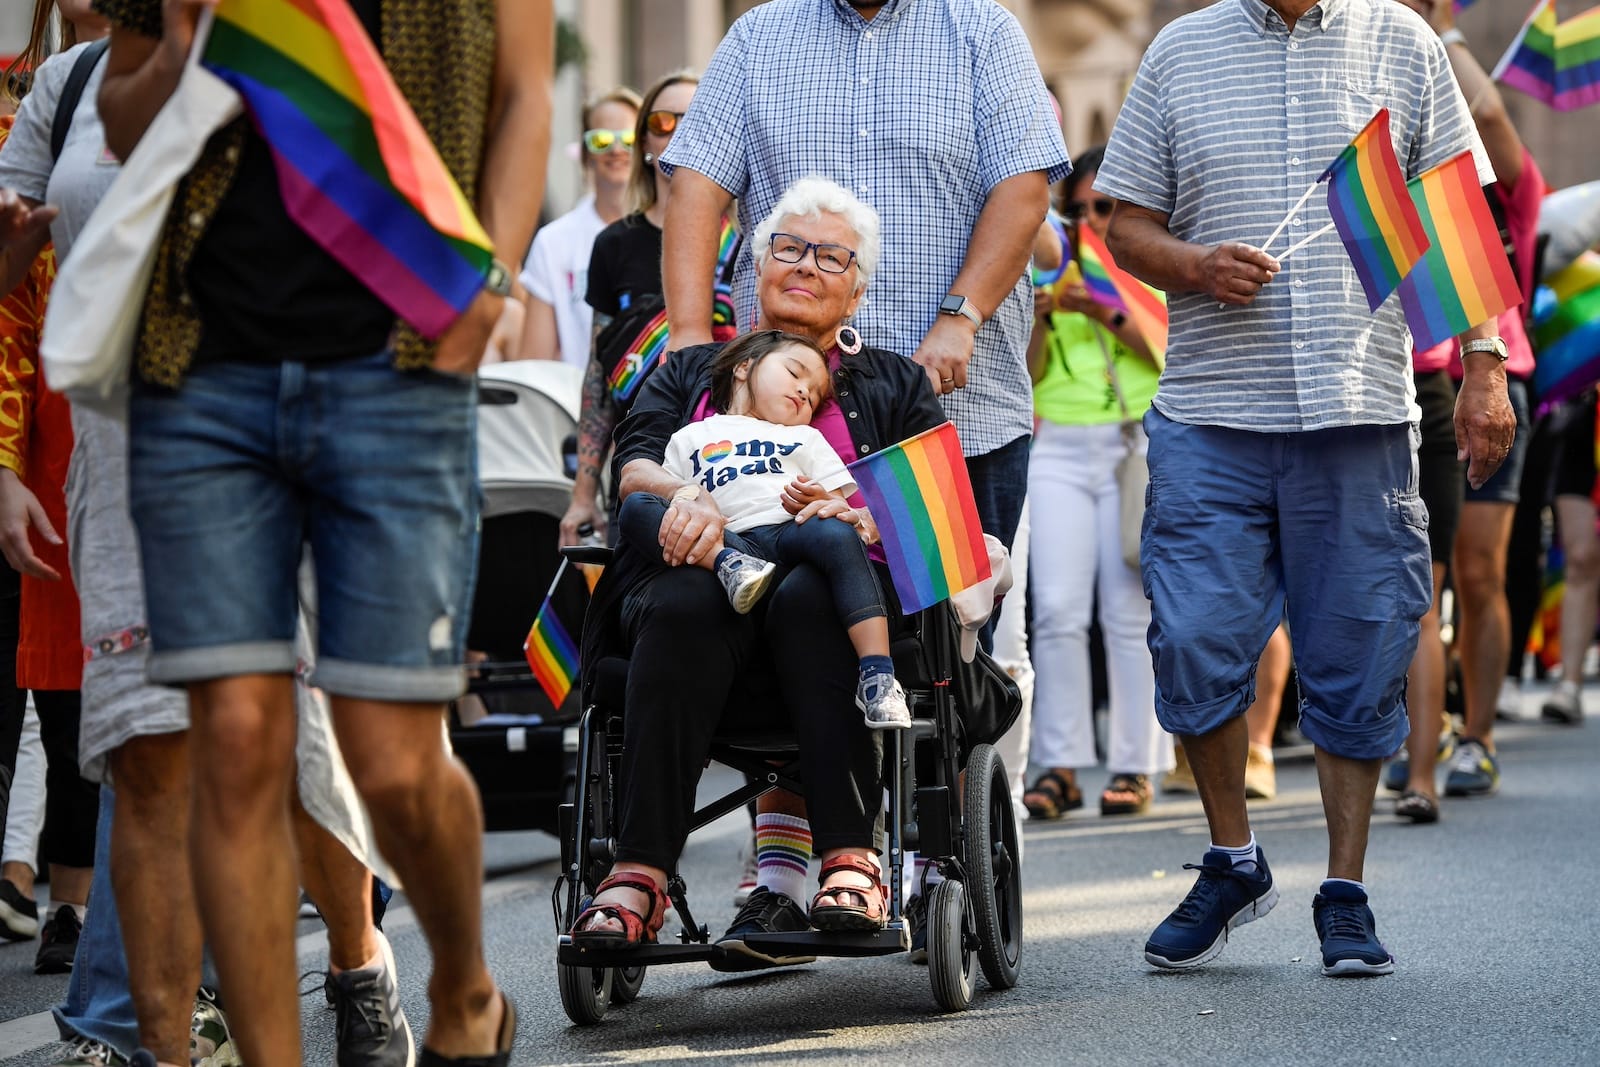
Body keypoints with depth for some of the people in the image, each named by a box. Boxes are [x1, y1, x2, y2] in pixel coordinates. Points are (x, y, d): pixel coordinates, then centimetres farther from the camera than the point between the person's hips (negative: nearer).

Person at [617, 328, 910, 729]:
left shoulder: (804, 438, 36)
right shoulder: (691, 438, 32)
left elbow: (844, 507, 21)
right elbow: (670, 499, 19)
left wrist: (822, 501, -1)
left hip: (793, 530, 1)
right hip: (727, 540, 0)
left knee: (839, 536, -36)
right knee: (635, 507, -23)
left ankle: (878, 676, -47)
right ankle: (727, 564, -45)